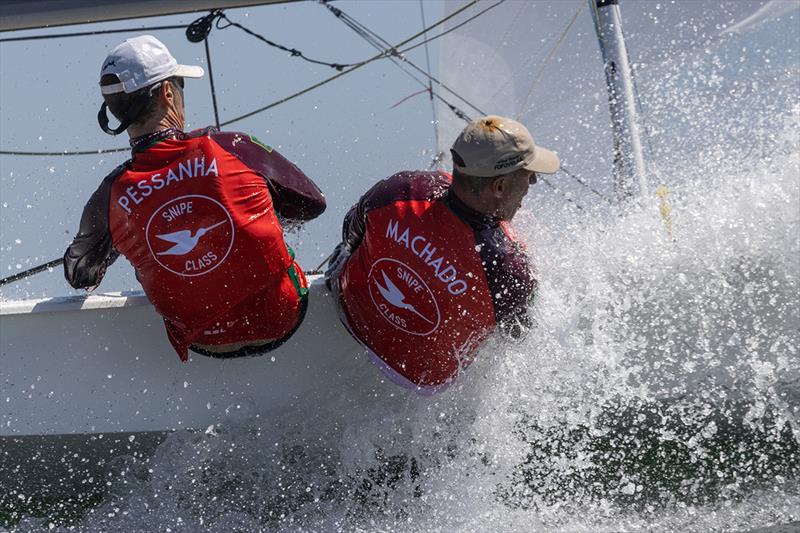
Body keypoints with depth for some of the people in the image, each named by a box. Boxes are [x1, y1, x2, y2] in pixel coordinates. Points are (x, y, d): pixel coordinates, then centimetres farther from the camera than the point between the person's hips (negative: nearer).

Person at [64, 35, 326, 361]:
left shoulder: (109, 198, -13)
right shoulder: (231, 148, -16)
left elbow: (81, 276, 6)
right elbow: (313, 204, 0)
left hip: (208, 346, 1)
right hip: (284, 322, -1)